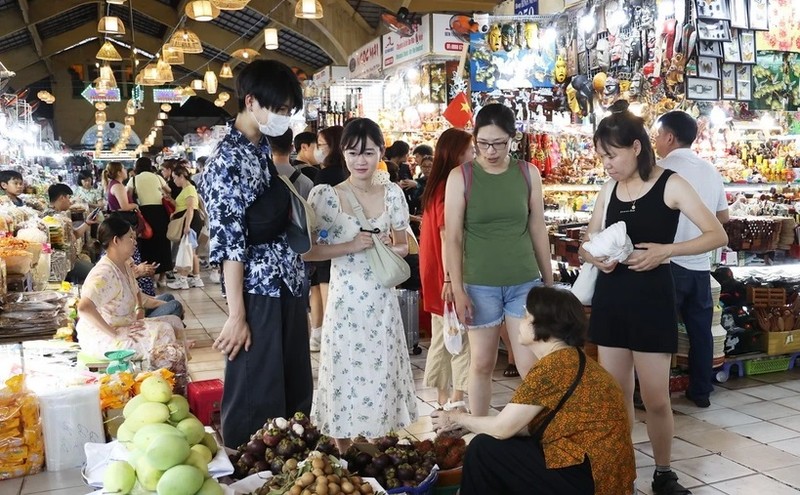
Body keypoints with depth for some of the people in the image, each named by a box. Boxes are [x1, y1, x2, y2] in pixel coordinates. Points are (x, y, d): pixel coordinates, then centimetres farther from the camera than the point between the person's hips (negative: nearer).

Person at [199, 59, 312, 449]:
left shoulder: (266, 149, 13)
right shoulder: (228, 159, -13)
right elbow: (229, 244, -17)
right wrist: (237, 315, -18)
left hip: (288, 289, 9)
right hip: (259, 294, -9)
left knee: (295, 392, 17)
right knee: (255, 401, 3)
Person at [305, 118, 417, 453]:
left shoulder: (393, 194, 3)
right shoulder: (325, 196, -7)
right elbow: (307, 251, -8)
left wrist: (391, 248, -7)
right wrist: (351, 246, -17)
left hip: (383, 301, 3)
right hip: (346, 301, -3)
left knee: (382, 373, 10)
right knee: (346, 375, 4)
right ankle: (344, 456, 21)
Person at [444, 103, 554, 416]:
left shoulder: (528, 173, 2)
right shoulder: (460, 176, -4)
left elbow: (538, 230, 8)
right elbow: (453, 237, -5)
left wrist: (549, 282, 11)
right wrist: (457, 289, -9)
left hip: (526, 282, 1)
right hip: (479, 285, -1)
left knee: (532, 366, -1)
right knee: (482, 363, 10)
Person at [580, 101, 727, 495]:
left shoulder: (669, 185, -7)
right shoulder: (609, 190, 7)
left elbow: (718, 235, -9)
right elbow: (587, 244, 15)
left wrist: (666, 250, -21)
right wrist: (596, 257, -9)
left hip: (652, 297, -4)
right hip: (610, 297, 5)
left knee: (655, 399, 1)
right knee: (614, 396, 9)